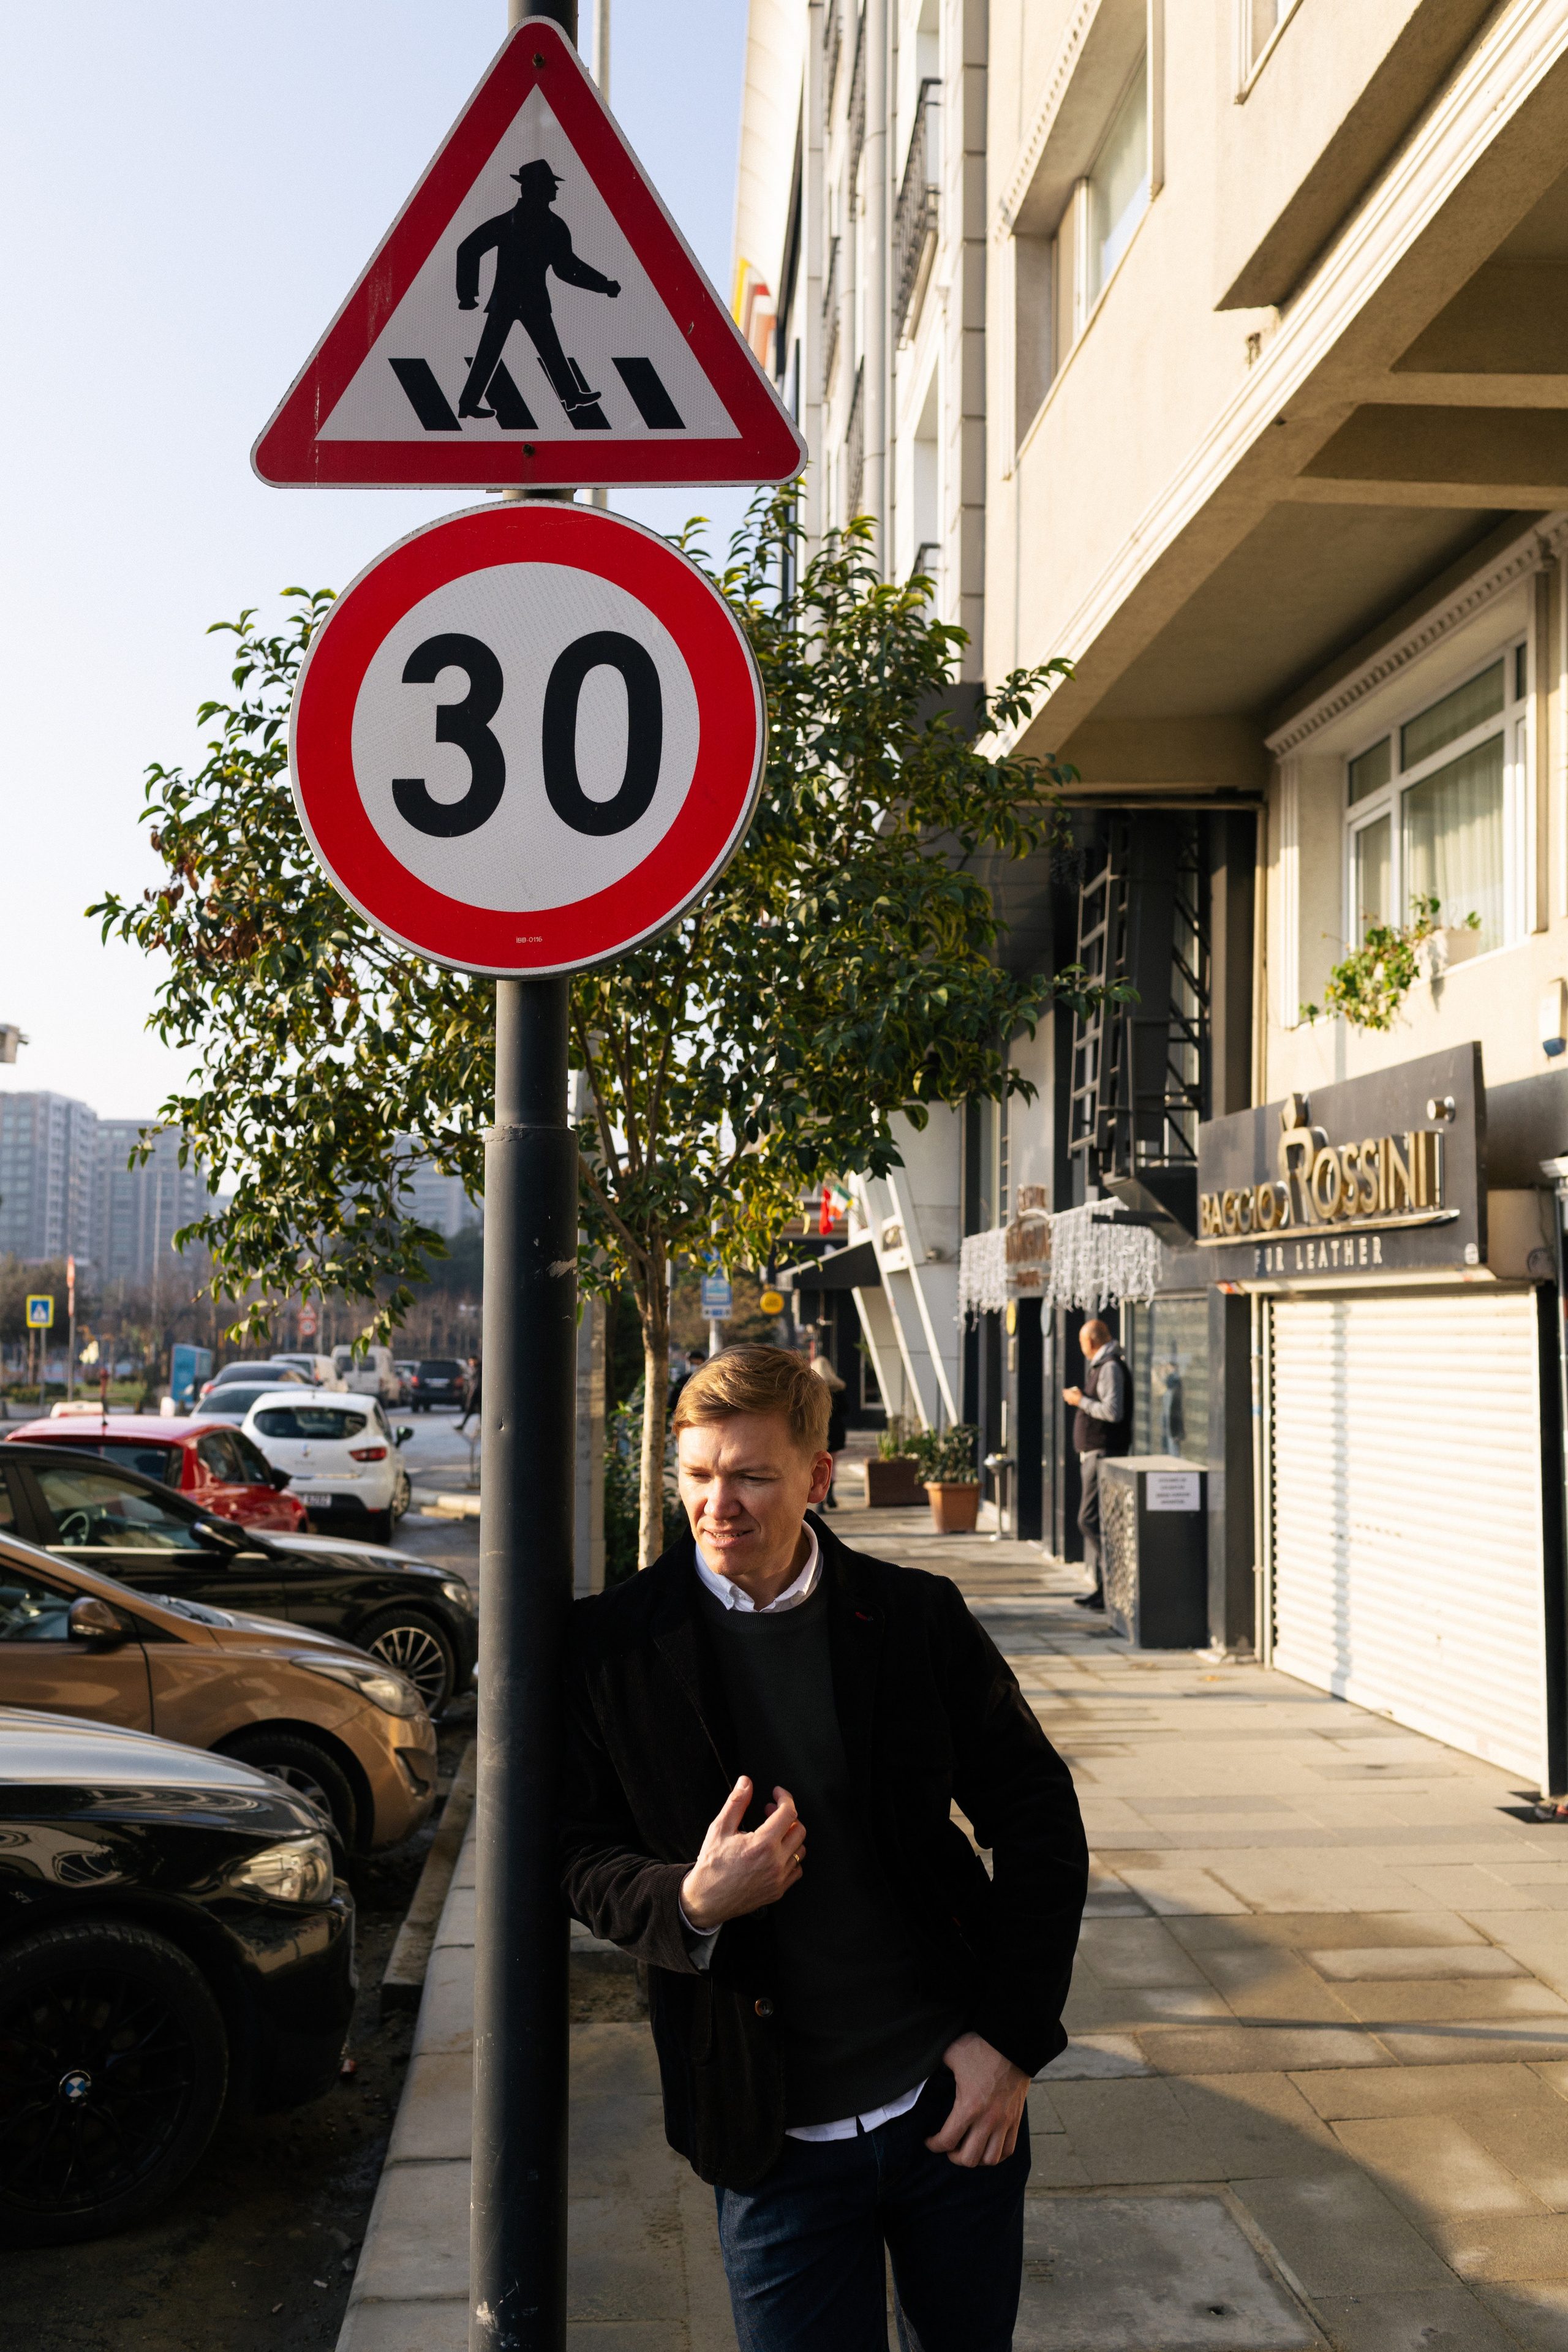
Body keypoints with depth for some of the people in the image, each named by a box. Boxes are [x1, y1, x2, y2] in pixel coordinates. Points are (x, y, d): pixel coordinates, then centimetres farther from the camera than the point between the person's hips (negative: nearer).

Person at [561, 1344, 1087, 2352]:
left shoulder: (918, 1618, -5)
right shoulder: (615, 1647, -7)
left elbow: (1039, 1819, 2)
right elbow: (584, 1857, 1)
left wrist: (1013, 2038, -4)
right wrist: (690, 1904, -20)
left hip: (954, 2101, 2)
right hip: (779, 2142, -1)